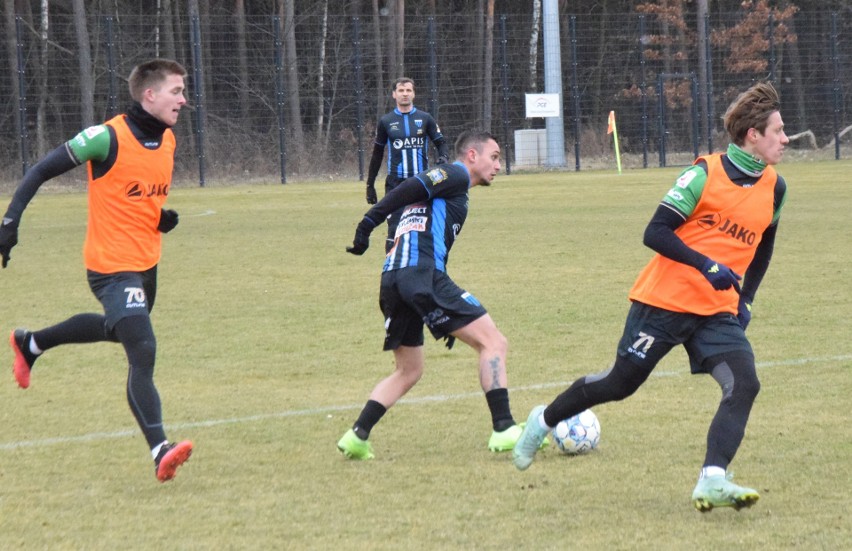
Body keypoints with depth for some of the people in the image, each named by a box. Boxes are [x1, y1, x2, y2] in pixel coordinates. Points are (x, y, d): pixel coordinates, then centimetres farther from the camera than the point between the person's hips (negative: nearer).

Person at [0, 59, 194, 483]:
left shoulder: (167, 142, 5)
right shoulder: (108, 137, -18)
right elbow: (43, 170, -13)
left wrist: (163, 217, 1)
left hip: (147, 263, 9)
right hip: (112, 267, -9)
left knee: (117, 329, 31)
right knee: (143, 351, -20)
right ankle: (159, 451, -26)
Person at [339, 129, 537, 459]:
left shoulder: (447, 181, 32)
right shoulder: (456, 175, 6)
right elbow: (407, 191, -10)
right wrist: (368, 225, -19)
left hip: (392, 279, 9)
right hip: (421, 274, -9)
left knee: (408, 372, 21)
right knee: (493, 343, -7)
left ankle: (357, 437, 11)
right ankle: (504, 431, -15)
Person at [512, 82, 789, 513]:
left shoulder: (774, 188, 5)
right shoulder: (705, 175, -13)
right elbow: (656, 233, -15)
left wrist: (746, 300, 16)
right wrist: (708, 266, -25)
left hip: (717, 312, 5)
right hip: (665, 300, -5)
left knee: (744, 384, -19)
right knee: (622, 383, 6)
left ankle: (712, 480, -26)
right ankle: (543, 421, 31)